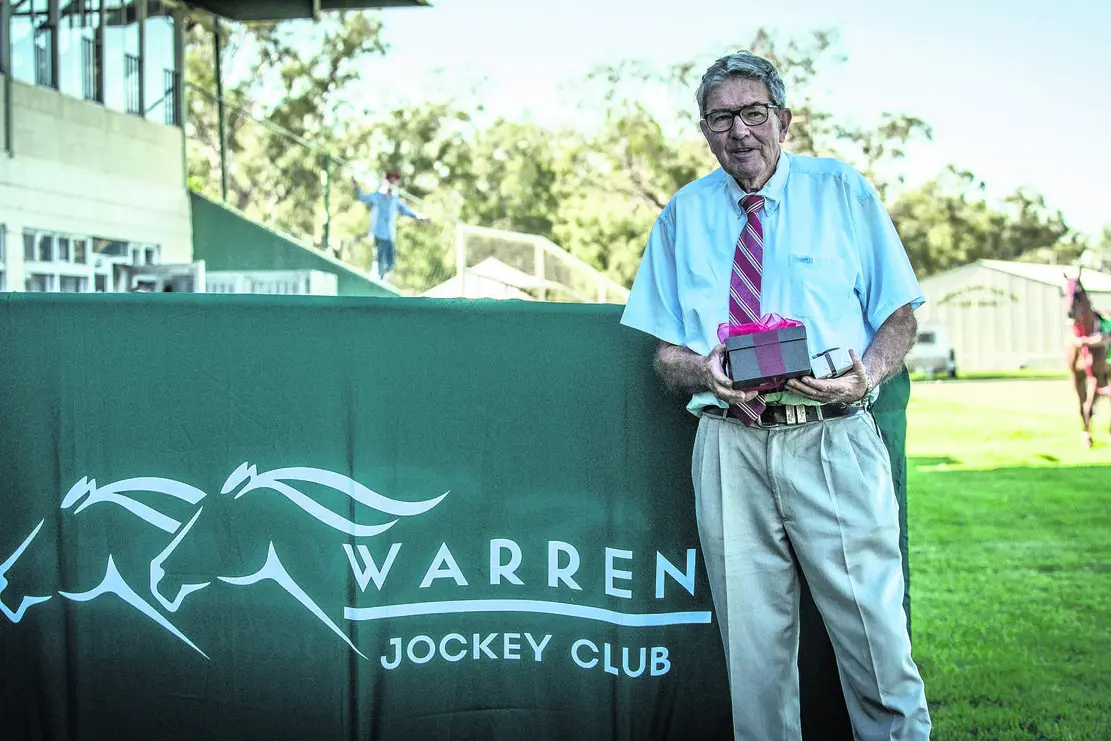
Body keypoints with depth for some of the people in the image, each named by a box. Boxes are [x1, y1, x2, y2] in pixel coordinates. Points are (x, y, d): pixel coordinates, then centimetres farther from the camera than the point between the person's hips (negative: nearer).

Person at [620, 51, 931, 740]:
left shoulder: (842, 191, 9)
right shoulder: (683, 215, 13)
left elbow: (901, 316, 8)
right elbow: (665, 353, 13)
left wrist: (866, 374, -13)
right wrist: (705, 372, -10)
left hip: (833, 440, -1)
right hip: (730, 444, 2)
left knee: (874, 633, -3)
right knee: (753, 644, 6)